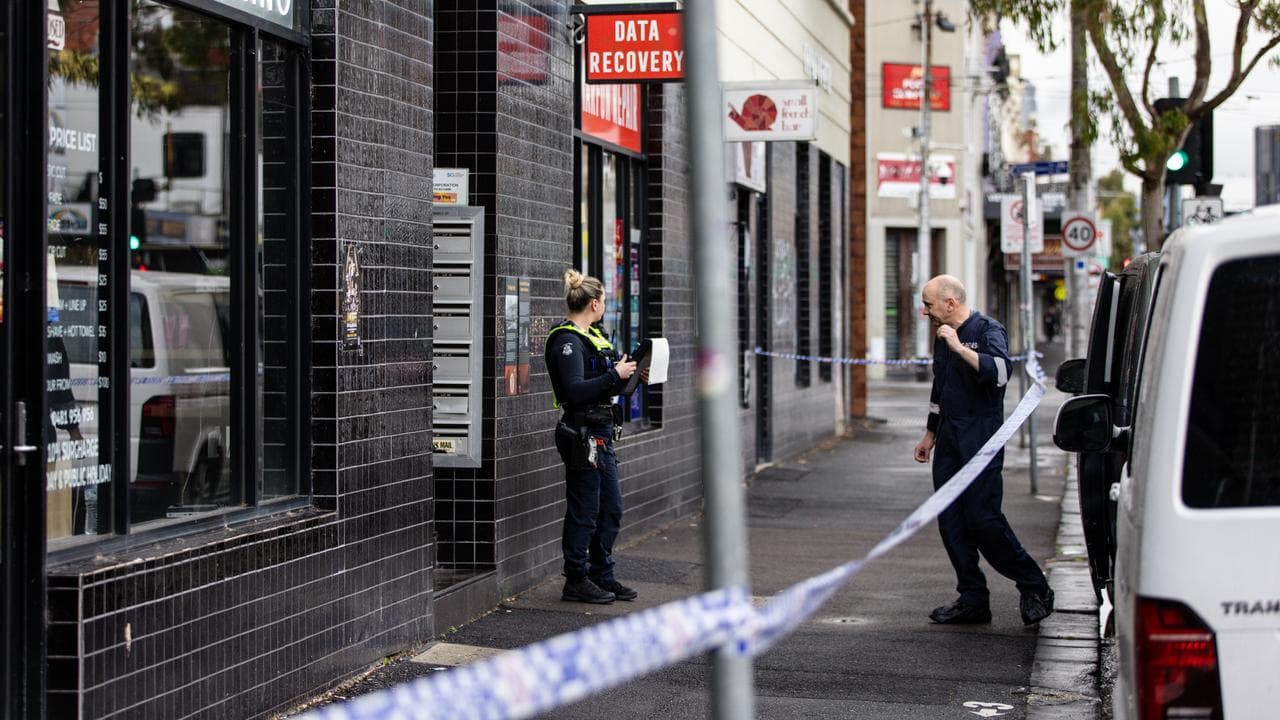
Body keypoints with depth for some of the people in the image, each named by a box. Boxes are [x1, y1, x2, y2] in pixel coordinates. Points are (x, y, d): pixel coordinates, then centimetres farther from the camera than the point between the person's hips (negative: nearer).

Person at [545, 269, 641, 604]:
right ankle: (576, 581, 8)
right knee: (584, 511, -2)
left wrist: (629, 376, 7)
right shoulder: (567, 341, -14)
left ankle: (602, 576, 23)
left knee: (611, 509, 13)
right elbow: (575, 390, -24)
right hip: (581, 435, -10)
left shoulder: (593, 336, 15)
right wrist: (615, 375, -20)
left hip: (601, 435, 10)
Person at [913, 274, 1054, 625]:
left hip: (980, 441, -8)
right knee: (950, 521, 4)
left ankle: (1035, 589, 4)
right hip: (949, 443, 8)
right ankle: (972, 599, 10)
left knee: (983, 518, -11)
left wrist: (960, 348, -26)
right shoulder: (943, 338, 17)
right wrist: (930, 434, 30)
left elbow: (1001, 371, -28)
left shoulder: (987, 330, -8)